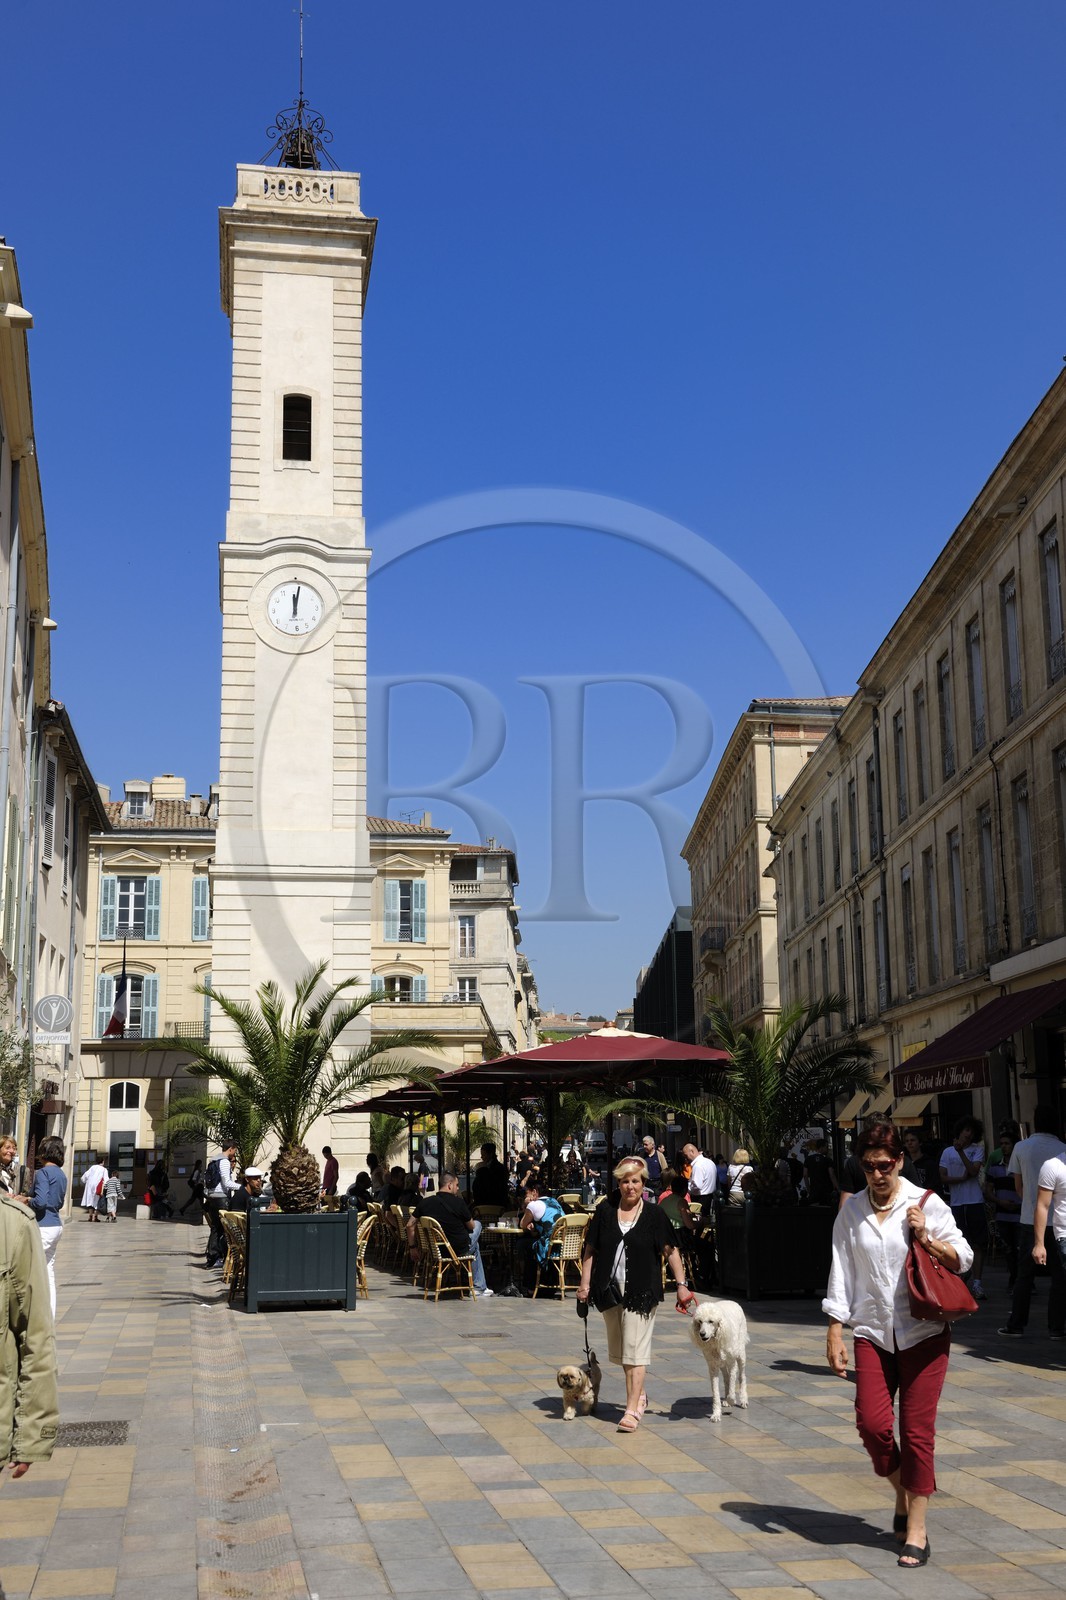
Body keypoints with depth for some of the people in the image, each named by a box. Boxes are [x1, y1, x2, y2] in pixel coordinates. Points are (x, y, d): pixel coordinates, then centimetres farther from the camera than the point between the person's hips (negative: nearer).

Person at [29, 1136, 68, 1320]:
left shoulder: (43, 1172, -12)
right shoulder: (61, 1174, 14)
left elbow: (40, 1201, -22)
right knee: (48, 1272, 14)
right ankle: (49, 1316, 18)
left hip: (43, 1226, -9)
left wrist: (27, 1200, -3)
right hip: (56, 1224, 9)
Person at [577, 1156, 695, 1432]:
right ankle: (639, 1395, 33)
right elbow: (590, 1250, 7)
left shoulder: (654, 1214, -1)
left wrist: (681, 1283, -3)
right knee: (619, 1349, 14)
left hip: (642, 1290, -3)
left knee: (635, 1349, -7)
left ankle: (632, 1410, -5)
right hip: (610, 1290, 4)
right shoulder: (605, 1211, 4)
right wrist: (585, 1284, 2)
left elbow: (671, 1250, 2)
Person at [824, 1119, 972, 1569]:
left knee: (917, 1430, -1)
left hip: (924, 1331, -2)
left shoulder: (926, 1203, -3)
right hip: (873, 1332, 2)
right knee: (872, 1423, -8)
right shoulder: (851, 1212, 4)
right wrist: (834, 1334, 2)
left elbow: (963, 1258, 3)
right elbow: (841, 1273, 6)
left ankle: (916, 1529, 13)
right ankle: (902, 1493, 22)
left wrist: (927, 1240, -15)